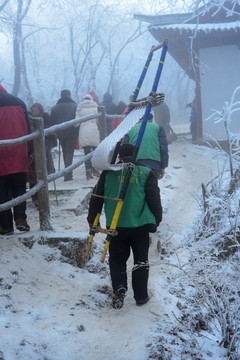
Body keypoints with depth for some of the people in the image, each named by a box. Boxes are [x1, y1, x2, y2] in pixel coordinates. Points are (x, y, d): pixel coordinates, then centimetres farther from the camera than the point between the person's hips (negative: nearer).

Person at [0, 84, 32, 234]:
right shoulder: (19, 102, 10)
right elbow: (28, 129, 10)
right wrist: (30, 152, 13)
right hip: (19, 156, 3)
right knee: (19, 189, 13)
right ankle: (20, 219, 0)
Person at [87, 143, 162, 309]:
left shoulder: (109, 173, 5)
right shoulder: (147, 173, 2)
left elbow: (96, 197, 7)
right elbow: (154, 200, 0)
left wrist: (92, 220, 17)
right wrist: (156, 221, 13)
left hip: (116, 226, 1)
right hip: (140, 225, 0)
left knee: (117, 259, 14)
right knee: (141, 260, 13)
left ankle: (119, 287, -8)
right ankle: (141, 296, 17)